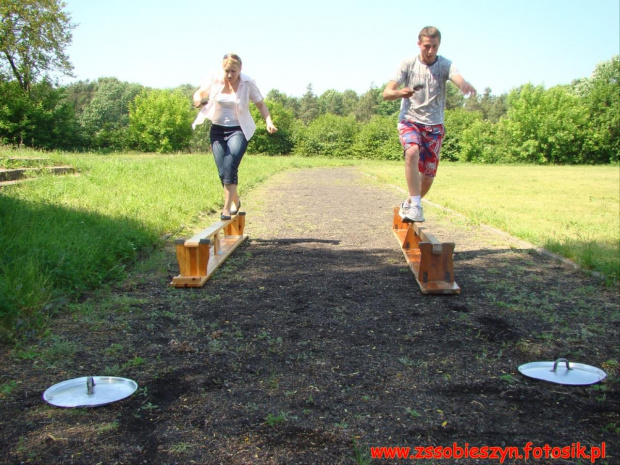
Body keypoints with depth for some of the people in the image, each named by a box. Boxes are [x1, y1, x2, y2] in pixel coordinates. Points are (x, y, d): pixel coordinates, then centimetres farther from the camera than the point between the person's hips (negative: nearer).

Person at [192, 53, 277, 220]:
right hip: (217, 130, 3)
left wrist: (269, 121, -15)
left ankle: (226, 209, -20)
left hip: (239, 131, -3)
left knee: (230, 167, -23)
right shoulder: (214, 79, -4)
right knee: (223, 172, 0)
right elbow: (199, 93, 10)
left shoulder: (248, 83, -7)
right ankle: (235, 202, 25)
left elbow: (260, 104, 2)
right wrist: (198, 99, -15)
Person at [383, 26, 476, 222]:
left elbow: (458, 78, -26)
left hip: (434, 125, 2)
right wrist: (399, 93, -33)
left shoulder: (445, 65, -5)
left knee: (428, 176, 2)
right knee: (412, 152, -34)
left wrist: (465, 85, -51)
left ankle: (408, 205, 30)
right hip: (409, 120, -1)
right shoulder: (408, 64, -4)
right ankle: (415, 205, -29)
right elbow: (386, 93, -10)